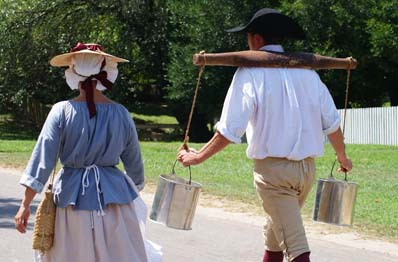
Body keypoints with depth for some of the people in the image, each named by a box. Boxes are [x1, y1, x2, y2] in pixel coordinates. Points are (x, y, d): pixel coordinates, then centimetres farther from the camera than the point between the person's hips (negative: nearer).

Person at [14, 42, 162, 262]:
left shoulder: (62, 111, -7)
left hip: (72, 198, -1)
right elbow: (134, 163, 9)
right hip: (115, 195, 1)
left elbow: (42, 158, -10)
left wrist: (25, 205, -6)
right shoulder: (121, 114, -1)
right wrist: (135, 189, 28)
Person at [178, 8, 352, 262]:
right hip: (306, 167, 5)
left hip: (273, 167, -5)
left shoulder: (251, 72, -8)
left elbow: (230, 130, -11)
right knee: (274, 234, 24)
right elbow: (332, 122, 8)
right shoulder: (305, 70, 6)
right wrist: (342, 157, 25)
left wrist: (198, 157, 1)